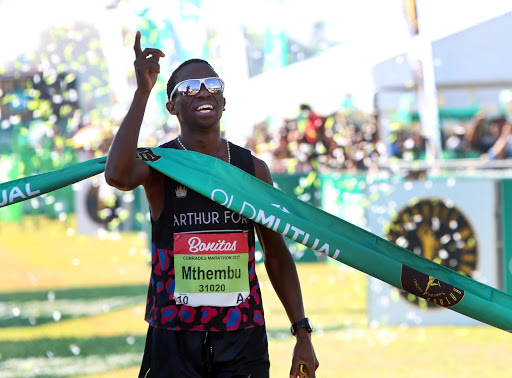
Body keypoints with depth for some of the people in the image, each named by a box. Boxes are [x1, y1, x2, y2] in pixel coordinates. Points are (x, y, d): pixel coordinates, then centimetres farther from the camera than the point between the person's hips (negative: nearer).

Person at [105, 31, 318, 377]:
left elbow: (276, 253, 13)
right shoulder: (160, 166, -1)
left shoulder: (253, 169, 8)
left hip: (242, 339, 2)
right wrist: (143, 92, -24)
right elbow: (118, 176, -25)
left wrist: (302, 333, 8)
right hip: (174, 340, -2)